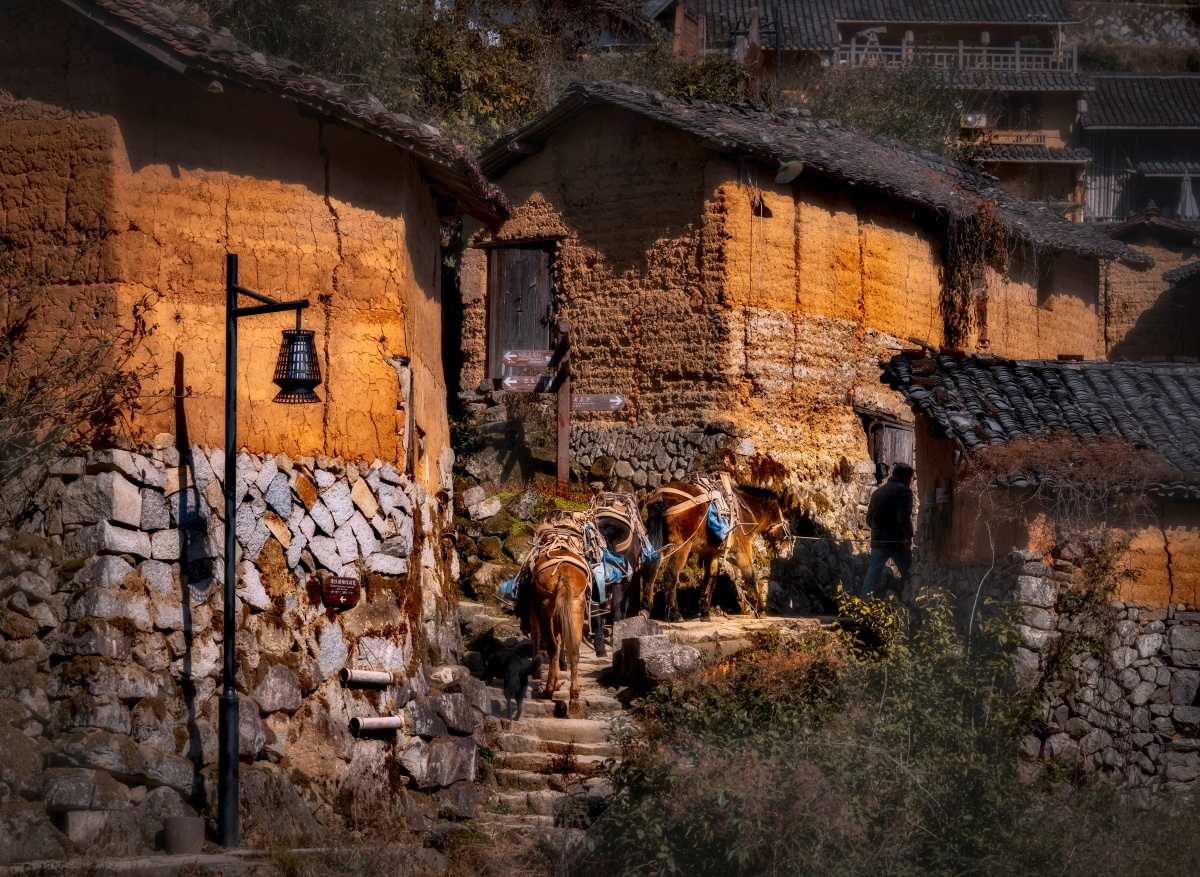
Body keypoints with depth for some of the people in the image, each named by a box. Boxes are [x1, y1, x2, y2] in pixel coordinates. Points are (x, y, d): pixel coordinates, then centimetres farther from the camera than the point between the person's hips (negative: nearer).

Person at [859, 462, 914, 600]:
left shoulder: (878, 492, 15)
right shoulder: (904, 490, -5)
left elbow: (869, 518, 17)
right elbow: (904, 516, -19)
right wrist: (908, 536, -17)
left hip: (878, 540, 6)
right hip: (897, 541, -6)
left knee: (872, 575, 3)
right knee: (908, 575, 4)